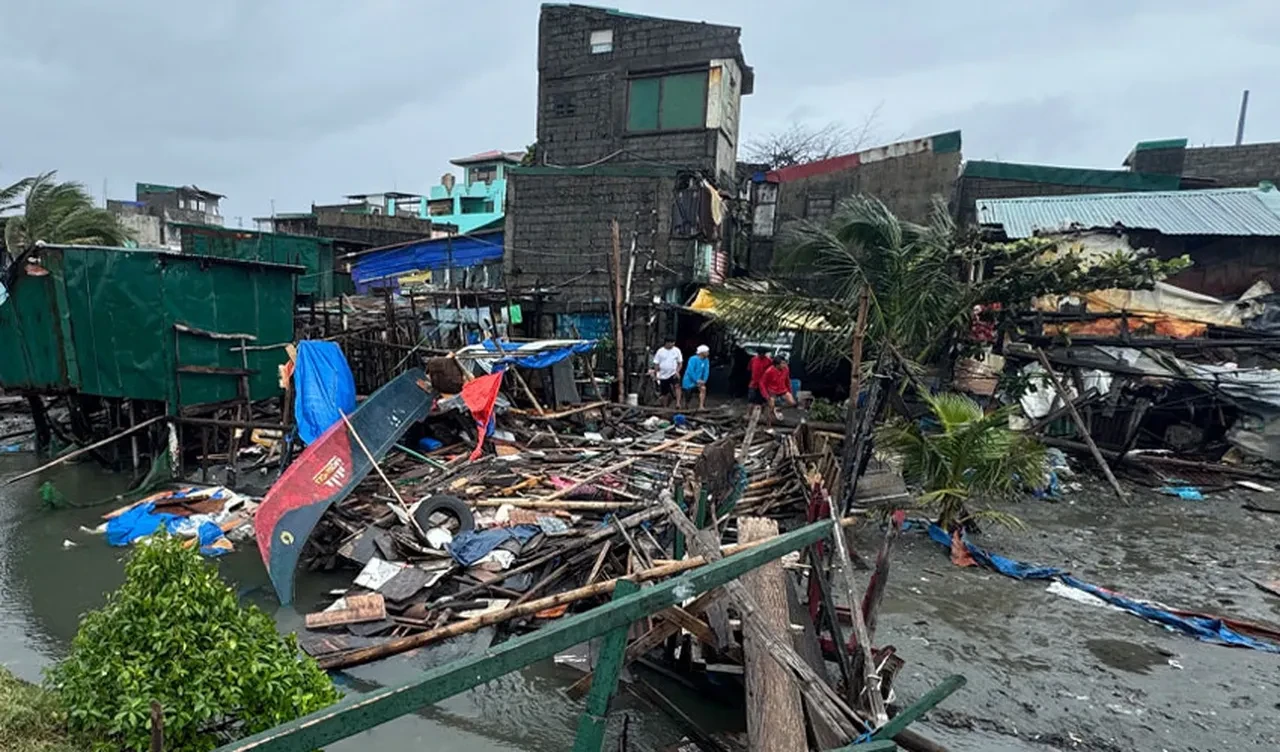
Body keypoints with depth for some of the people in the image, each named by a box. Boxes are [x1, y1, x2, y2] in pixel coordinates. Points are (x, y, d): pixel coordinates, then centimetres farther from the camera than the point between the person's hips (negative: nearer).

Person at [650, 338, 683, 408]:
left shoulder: (676, 350, 0)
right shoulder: (660, 351, -1)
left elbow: (680, 362, 4)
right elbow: (656, 364, 2)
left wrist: (677, 371, -10)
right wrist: (656, 374, -2)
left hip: (673, 374, -1)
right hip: (663, 375, 1)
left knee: (677, 386, -28)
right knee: (664, 393, 8)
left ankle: (678, 403, -32)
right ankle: (664, 407, 25)